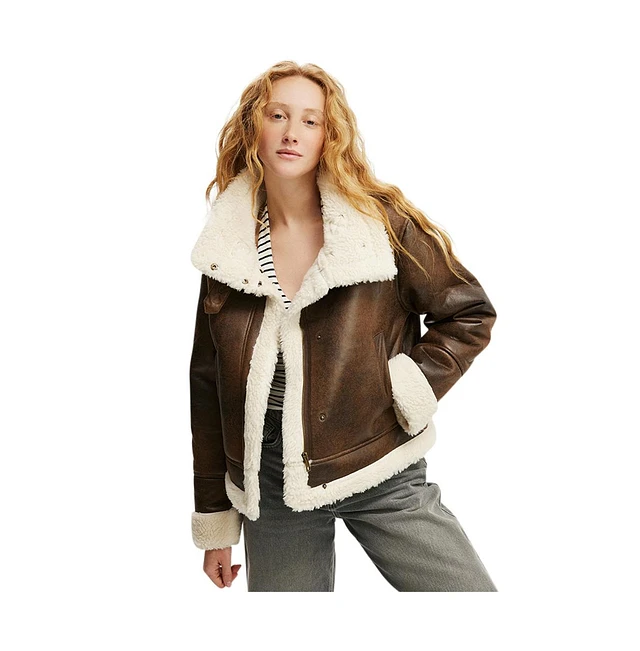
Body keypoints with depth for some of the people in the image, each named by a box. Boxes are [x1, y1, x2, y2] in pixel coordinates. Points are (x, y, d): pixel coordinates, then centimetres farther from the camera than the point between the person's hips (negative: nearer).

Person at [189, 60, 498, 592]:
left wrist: (409, 392, -10)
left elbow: (470, 313, 4)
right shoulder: (227, 245, 2)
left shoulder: (383, 221, -6)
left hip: (378, 470, -2)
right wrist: (215, 520, 9)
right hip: (270, 484, 2)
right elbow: (207, 385, 7)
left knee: (469, 587, -2)